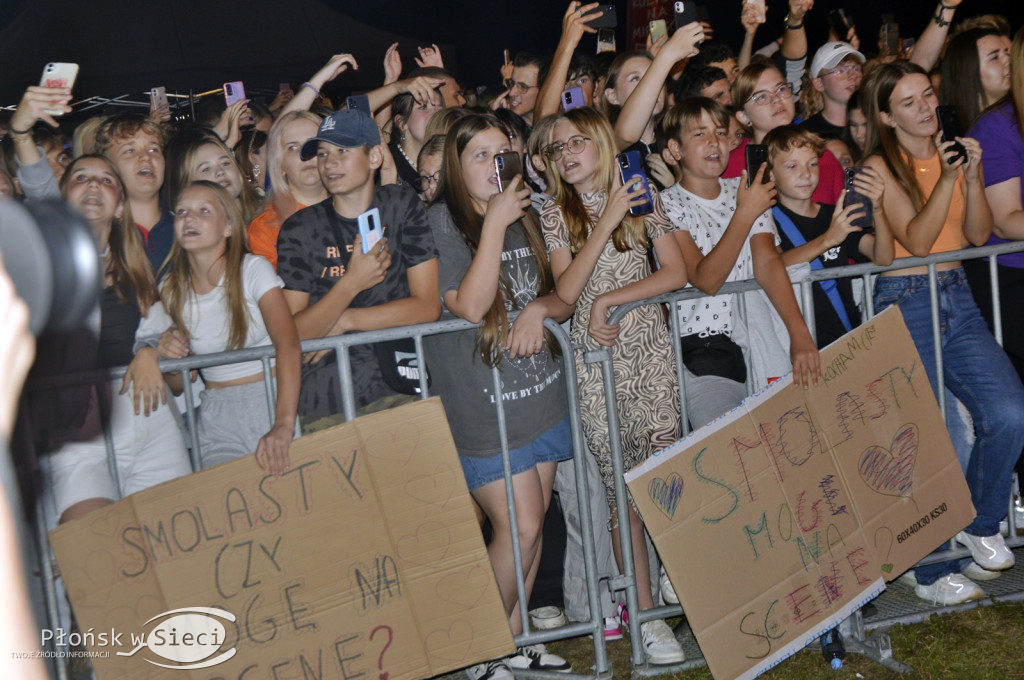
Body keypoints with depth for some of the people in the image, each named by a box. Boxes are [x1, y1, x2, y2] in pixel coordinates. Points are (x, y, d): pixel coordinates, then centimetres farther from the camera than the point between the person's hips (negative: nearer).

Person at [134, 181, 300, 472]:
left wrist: (284, 424, -35)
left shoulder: (253, 269, -6)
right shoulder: (172, 290, 6)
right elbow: (178, 386, 13)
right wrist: (167, 356, -10)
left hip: (271, 400, -2)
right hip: (218, 416, 2)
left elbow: (287, 342, -22)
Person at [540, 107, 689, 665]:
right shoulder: (557, 213, 4)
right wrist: (607, 221, -13)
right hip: (595, 357, -1)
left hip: (649, 348, 1)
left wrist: (610, 299, -9)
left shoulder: (641, 200, 8)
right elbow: (566, 291, -9)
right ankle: (647, 613, 4)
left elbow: (676, 274, 0)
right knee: (622, 489, -2)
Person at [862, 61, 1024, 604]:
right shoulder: (880, 167, -4)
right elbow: (915, 241, -13)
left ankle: (978, 523, 13)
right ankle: (931, 573, 11)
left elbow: (979, 235, 6)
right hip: (904, 303, -5)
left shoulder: (952, 150, 11)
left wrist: (972, 176, -8)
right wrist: (946, 179, -21)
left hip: (956, 296, 5)